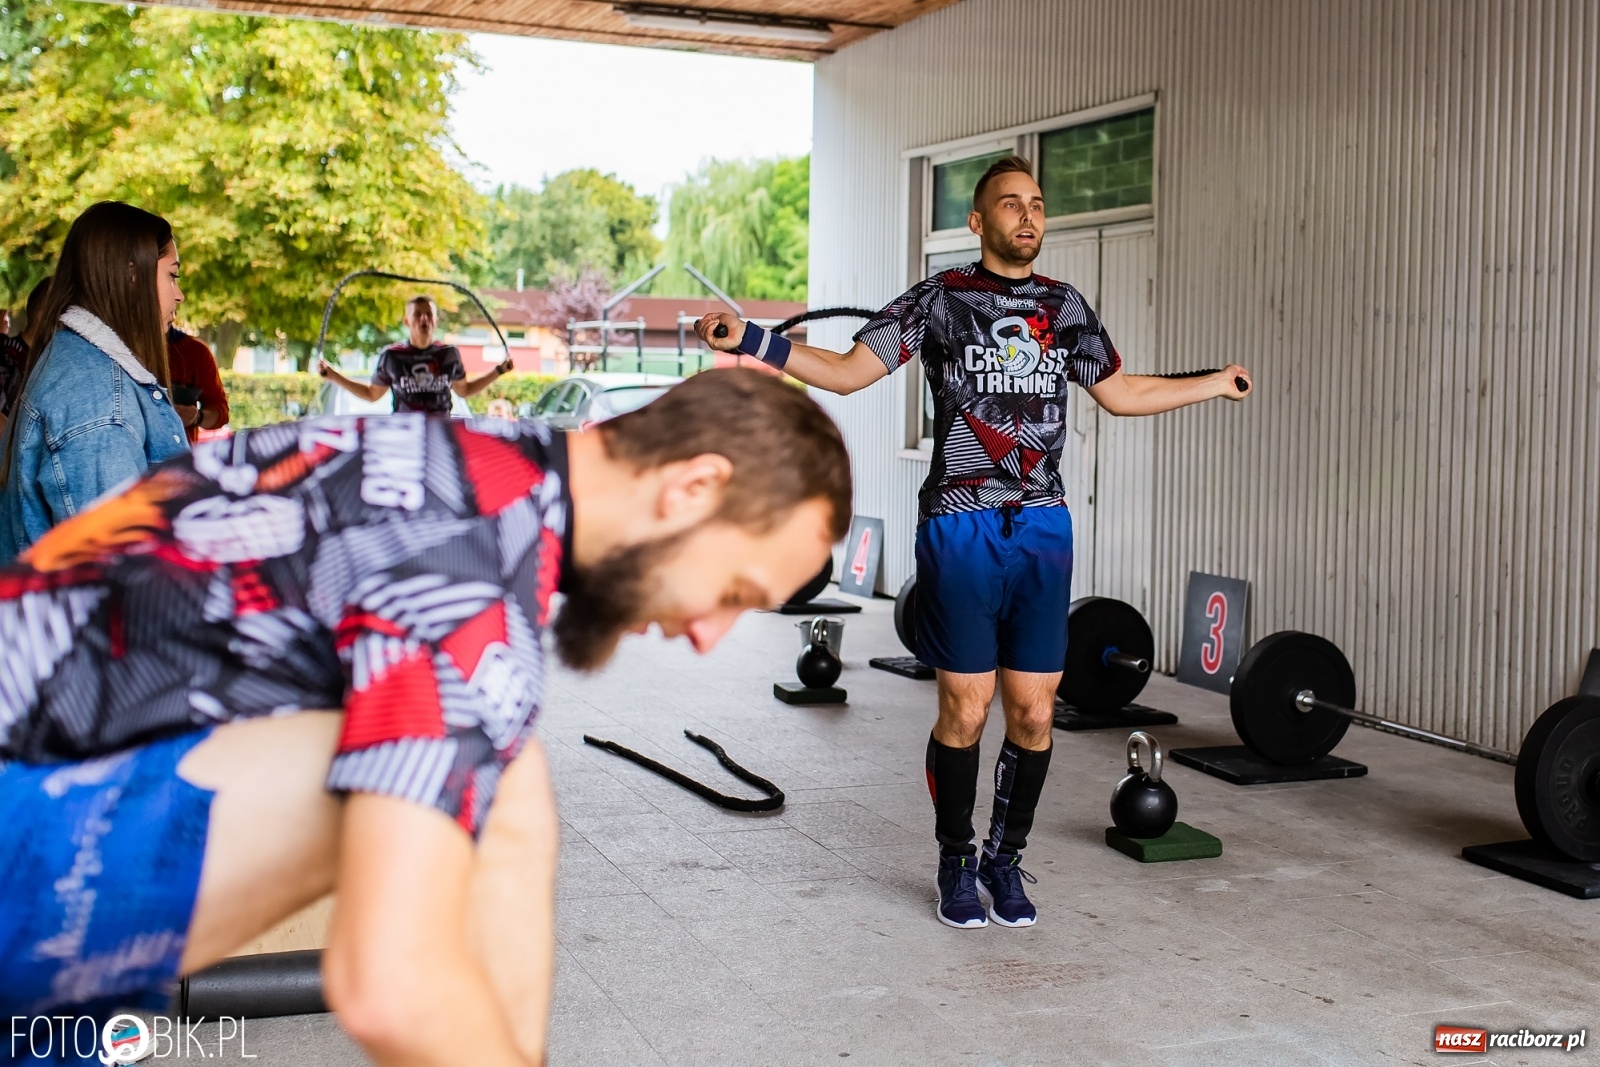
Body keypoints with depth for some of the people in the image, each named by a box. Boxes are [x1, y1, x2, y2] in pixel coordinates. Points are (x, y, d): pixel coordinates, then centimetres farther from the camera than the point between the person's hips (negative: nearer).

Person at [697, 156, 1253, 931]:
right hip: (960, 527, -4)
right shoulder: (940, 299, 0)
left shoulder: (1065, 307, 13)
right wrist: (751, 341, -15)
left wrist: (1214, 383, 31)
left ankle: (1005, 860, 23)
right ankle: (956, 866, 19)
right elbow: (847, 372, -4)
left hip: (1043, 527, 4)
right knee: (966, 709, 0)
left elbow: (1119, 392, 25)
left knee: (1033, 711, 4)